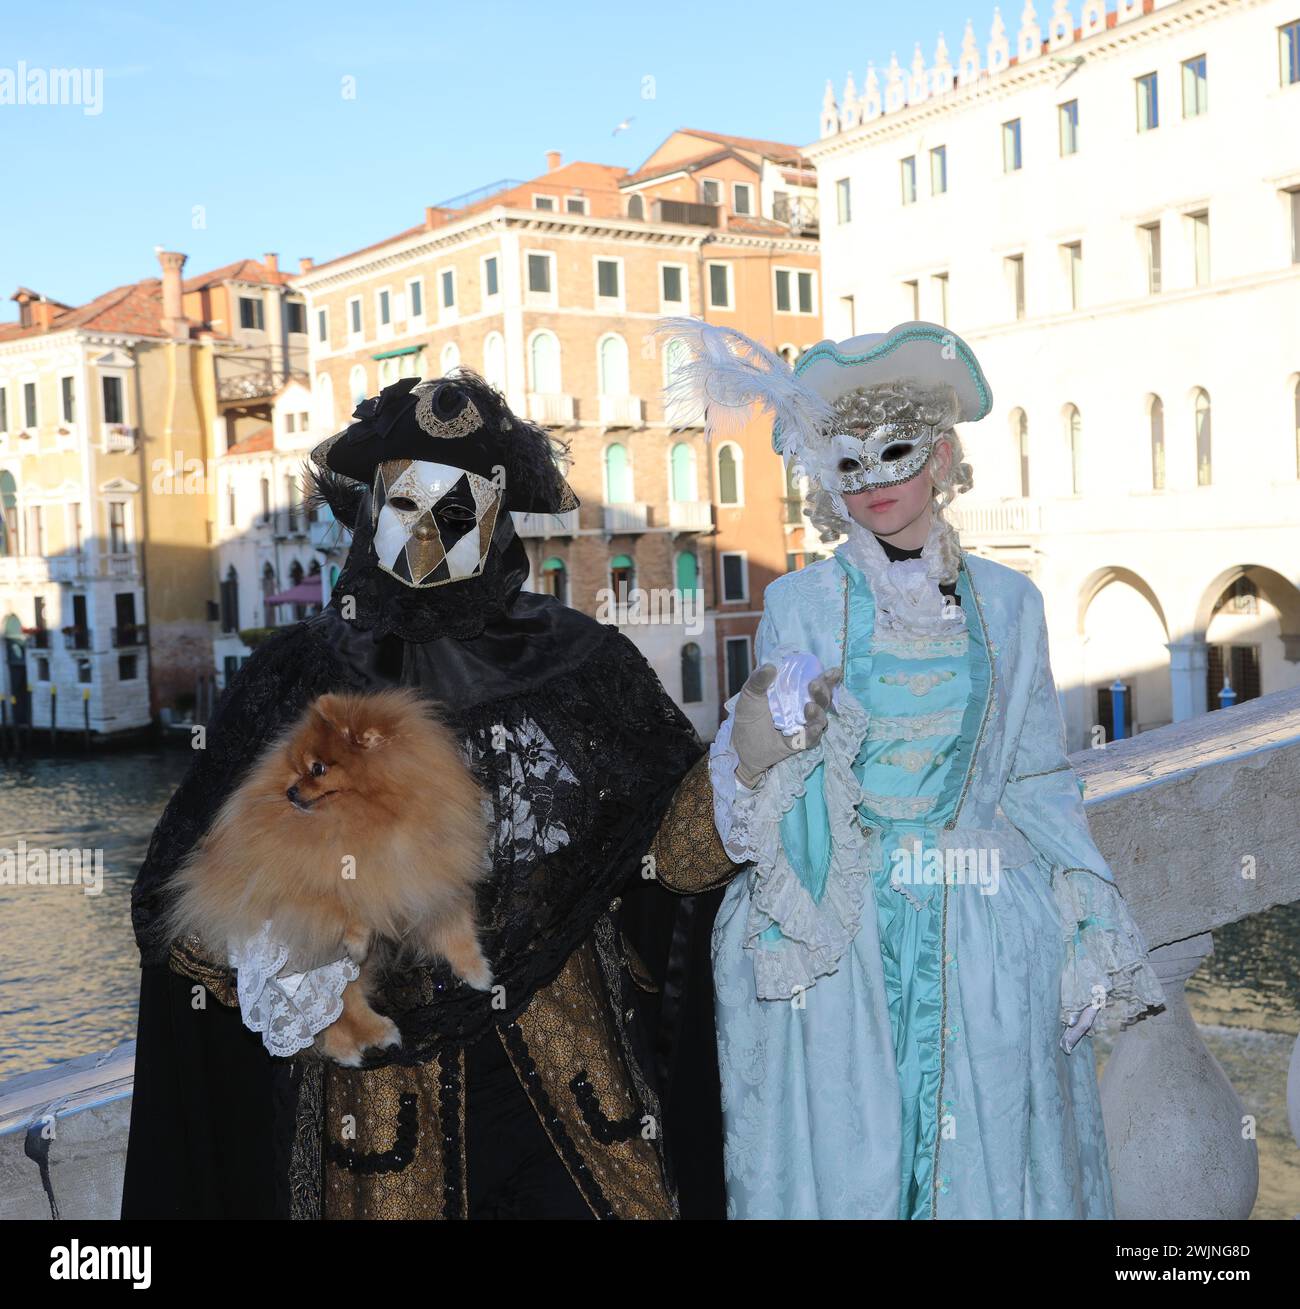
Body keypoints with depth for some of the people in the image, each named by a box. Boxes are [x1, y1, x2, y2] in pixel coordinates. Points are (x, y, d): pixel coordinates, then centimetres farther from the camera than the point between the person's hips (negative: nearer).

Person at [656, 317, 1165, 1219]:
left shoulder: (1008, 601, 6)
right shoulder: (800, 605, 1)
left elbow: (1038, 780, 9)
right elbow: (763, 782, 0)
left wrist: (1089, 932, 3)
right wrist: (761, 743, -22)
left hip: (983, 936, 2)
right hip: (840, 936, -1)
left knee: (990, 1155, 9)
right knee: (845, 1157, 6)